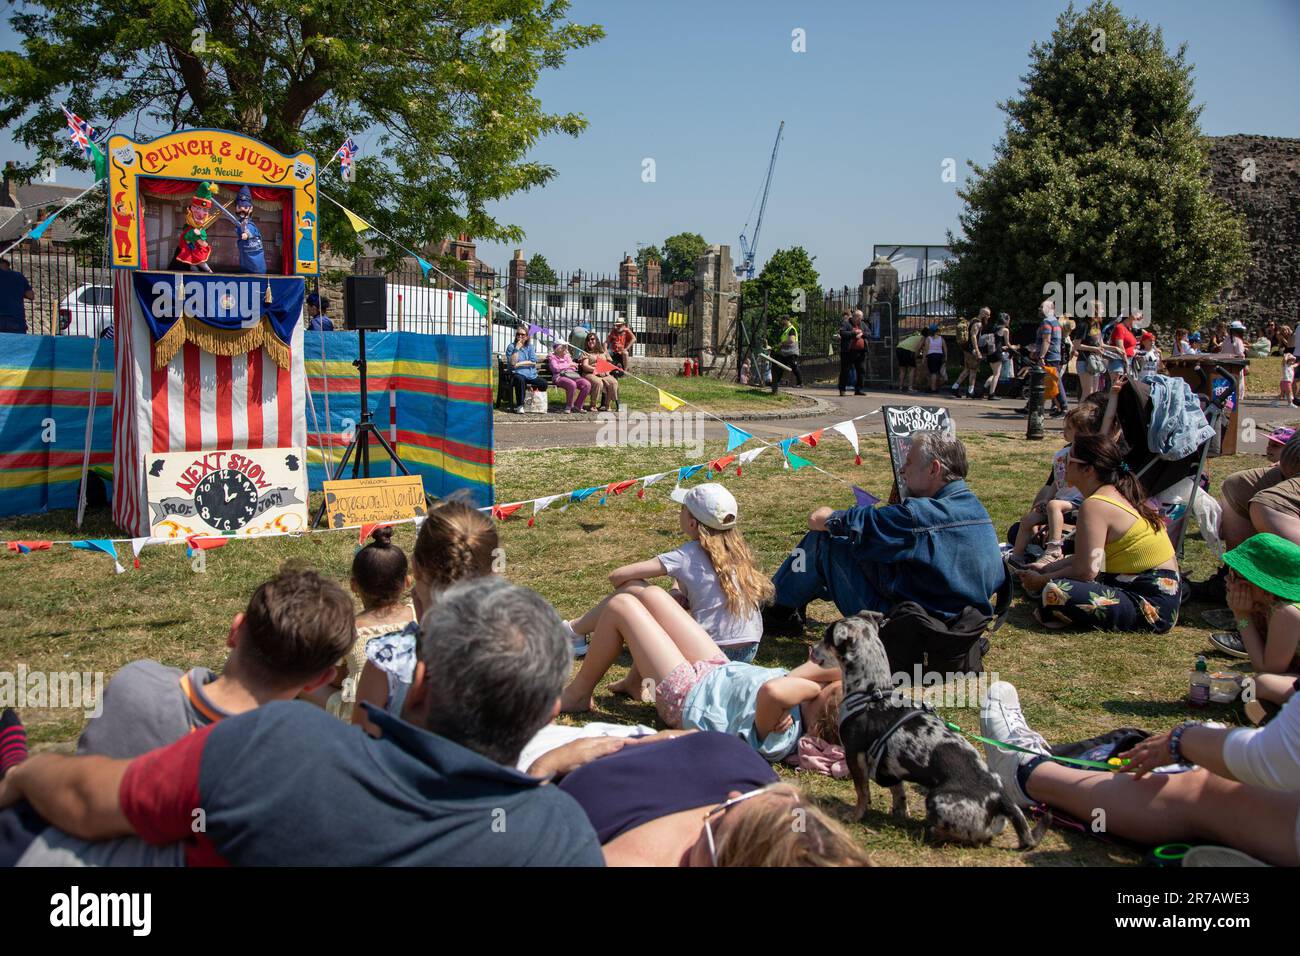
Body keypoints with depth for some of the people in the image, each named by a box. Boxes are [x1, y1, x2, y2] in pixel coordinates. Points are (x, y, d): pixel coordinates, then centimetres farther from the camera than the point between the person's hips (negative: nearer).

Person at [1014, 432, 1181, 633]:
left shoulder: (1095, 505, -18)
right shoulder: (1118, 494, 12)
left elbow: (1084, 571, -20)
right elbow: (1087, 557, 16)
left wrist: (1041, 581, -6)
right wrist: (1042, 571, 14)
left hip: (1153, 605, -10)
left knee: (1055, 592, -27)